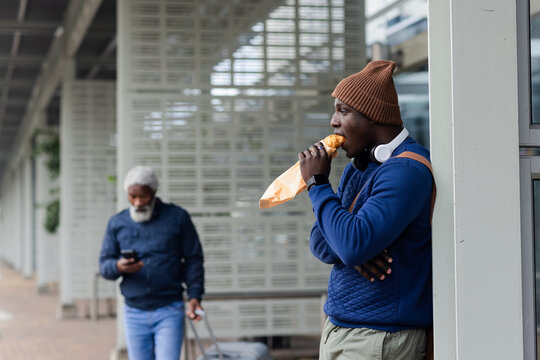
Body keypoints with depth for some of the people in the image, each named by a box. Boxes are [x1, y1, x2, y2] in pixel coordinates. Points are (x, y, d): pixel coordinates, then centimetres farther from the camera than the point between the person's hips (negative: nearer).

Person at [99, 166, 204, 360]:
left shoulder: (177, 217, 1)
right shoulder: (117, 223, 7)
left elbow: (193, 259, 3)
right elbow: (104, 264, 5)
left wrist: (194, 295, -9)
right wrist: (118, 267, -19)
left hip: (169, 312, -3)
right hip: (134, 313, 3)